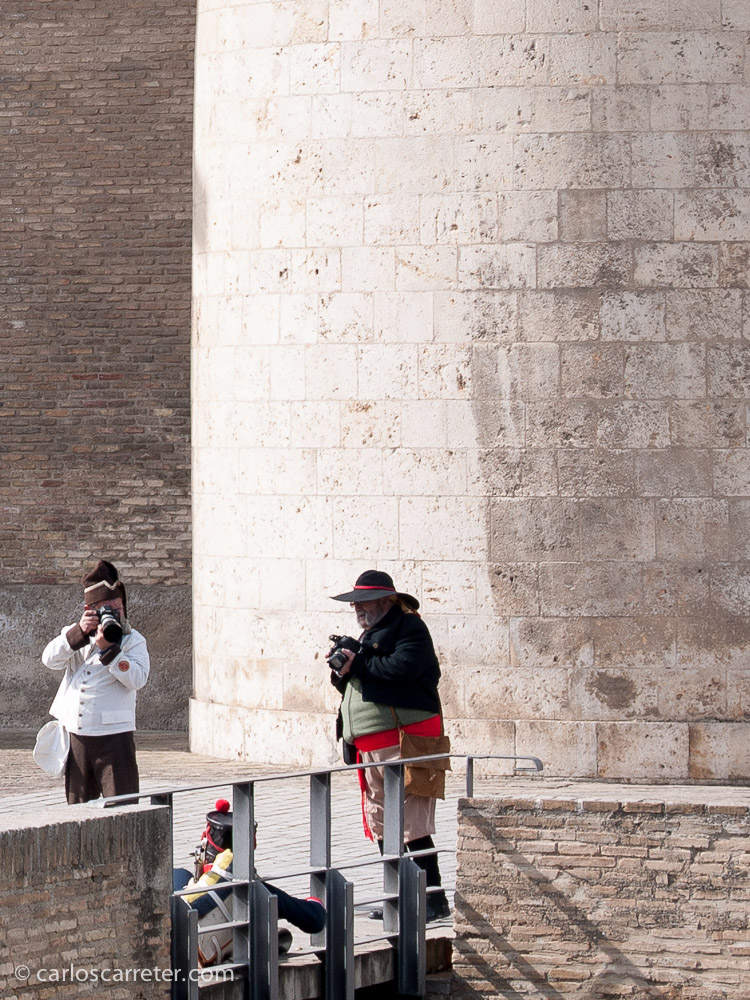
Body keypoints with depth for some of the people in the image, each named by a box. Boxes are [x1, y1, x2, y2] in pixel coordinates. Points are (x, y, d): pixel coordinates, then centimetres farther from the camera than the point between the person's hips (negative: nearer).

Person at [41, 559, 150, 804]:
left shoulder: (133, 641, 2)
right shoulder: (73, 635, 13)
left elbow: (137, 678, -14)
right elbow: (50, 660, -4)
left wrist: (108, 649, -22)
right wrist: (78, 633, -15)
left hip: (114, 736, -4)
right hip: (76, 735, 4)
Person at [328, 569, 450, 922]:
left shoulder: (408, 626, -3)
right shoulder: (370, 635, 25)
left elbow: (402, 668, -20)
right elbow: (356, 686, 25)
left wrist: (357, 664, -11)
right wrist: (341, 673, 4)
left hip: (404, 736, -10)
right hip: (371, 745, 10)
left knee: (411, 822, -13)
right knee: (381, 824, 10)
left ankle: (433, 898, -11)